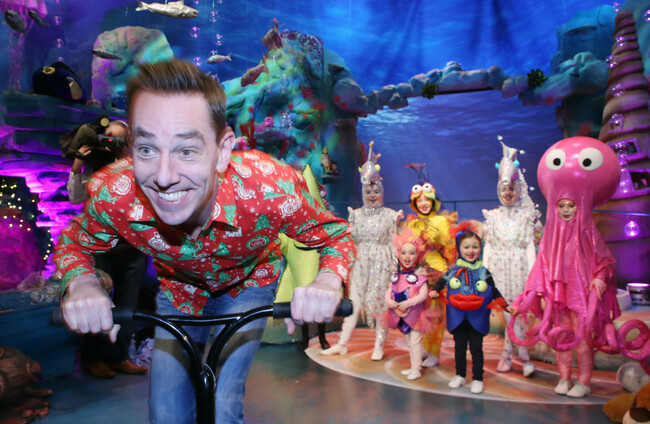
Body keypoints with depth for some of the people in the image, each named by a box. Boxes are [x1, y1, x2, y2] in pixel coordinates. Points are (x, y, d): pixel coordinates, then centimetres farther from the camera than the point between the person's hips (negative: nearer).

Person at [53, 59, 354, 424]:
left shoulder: (270, 189, -40)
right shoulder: (112, 195, -33)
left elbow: (337, 235, -21)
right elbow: (74, 242, -9)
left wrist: (327, 282, -43)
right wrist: (82, 284, -31)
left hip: (249, 282, -1)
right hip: (179, 288, 2)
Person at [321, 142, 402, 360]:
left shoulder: (389, 214, 0)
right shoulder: (357, 214, 7)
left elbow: (392, 241, 1)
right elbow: (354, 240, 7)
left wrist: (396, 224, -11)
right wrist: (351, 221, -2)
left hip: (381, 263, -2)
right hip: (361, 262, 3)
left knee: (380, 301, 1)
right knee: (355, 301, 4)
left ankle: (379, 345, 14)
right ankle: (342, 343, 10)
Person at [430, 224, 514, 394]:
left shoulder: (483, 272, 0)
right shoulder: (453, 270, 0)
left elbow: (494, 291, 6)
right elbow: (442, 282, 8)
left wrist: (506, 306, 0)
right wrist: (434, 292, -11)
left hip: (477, 317, -1)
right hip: (458, 317, 1)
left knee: (476, 348, 5)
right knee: (459, 347, 13)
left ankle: (477, 379, 18)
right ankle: (460, 375, 29)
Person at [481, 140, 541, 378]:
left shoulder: (526, 216, 4)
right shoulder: (493, 216, 8)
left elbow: (530, 245, 0)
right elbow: (488, 245, 8)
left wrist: (531, 272, -8)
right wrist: (484, 270, 2)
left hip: (518, 266, -1)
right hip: (499, 267, 1)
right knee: (509, 312, 0)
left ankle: (507, 355, 10)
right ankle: (525, 358, 10)